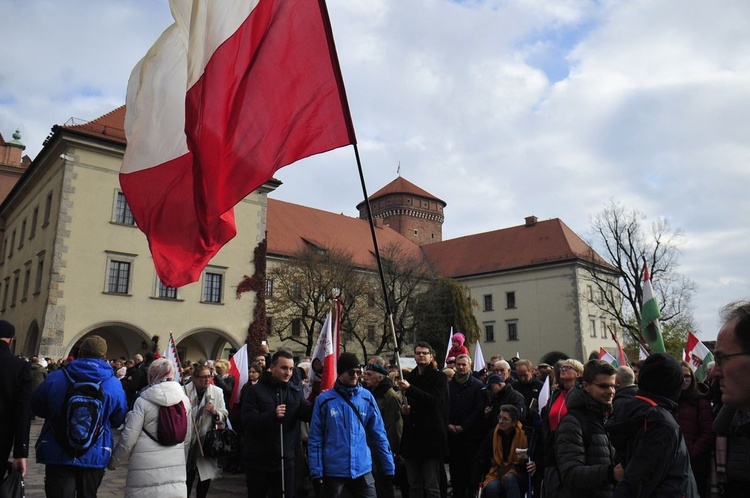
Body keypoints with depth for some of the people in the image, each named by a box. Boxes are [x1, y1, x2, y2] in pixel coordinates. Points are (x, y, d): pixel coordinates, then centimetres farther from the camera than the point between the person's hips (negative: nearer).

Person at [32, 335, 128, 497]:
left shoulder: (55, 378, -7)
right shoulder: (114, 384, -9)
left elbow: (37, 408, 10)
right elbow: (119, 420, 2)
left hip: (58, 454, 0)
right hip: (95, 456, 1)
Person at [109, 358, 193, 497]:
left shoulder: (143, 401, -7)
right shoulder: (184, 400, 4)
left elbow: (129, 437, -5)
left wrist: (113, 461, 11)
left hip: (146, 469, -3)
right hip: (175, 467, 4)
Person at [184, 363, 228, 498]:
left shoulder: (217, 392, 1)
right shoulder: (185, 391, -6)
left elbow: (224, 416, 4)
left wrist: (215, 412, -15)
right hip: (188, 441, -2)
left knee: (206, 477, 10)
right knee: (187, 478, 4)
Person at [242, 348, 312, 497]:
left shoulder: (296, 391, 3)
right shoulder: (255, 391, -8)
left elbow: (307, 414, -8)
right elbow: (247, 421, -18)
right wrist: (272, 415, -31)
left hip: (285, 460, 3)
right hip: (258, 461, -2)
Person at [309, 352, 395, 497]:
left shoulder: (367, 397, 2)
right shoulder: (324, 400, -5)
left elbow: (379, 434, 5)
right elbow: (315, 438, -2)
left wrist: (389, 466, 3)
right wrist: (316, 470, -7)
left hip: (362, 469, 2)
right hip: (333, 470, -1)